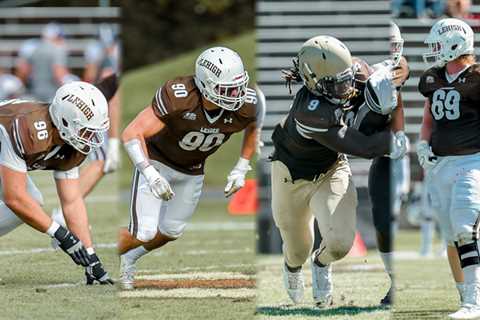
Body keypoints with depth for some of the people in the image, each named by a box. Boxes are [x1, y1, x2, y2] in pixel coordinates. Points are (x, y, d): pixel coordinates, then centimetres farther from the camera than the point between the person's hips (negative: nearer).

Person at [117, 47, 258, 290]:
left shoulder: (245, 105, -24)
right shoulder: (179, 97, -38)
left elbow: (253, 127, 4)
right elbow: (132, 134, -37)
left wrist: (241, 169, -1)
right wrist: (150, 175, -47)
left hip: (192, 170, 5)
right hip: (157, 161, -5)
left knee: (171, 231, 15)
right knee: (144, 232, -13)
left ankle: (127, 260, 43)